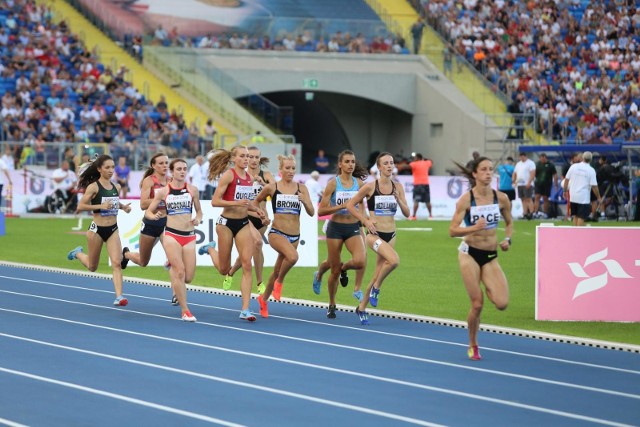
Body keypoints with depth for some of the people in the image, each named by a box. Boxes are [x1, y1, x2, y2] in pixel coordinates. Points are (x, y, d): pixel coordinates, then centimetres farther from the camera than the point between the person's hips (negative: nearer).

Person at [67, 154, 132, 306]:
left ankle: (119, 296, -15)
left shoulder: (116, 187, 5)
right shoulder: (93, 187, -12)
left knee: (116, 263, -12)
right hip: (97, 229, -4)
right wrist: (100, 206, -25)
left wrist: (124, 207, 3)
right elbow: (80, 206, -14)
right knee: (92, 267, 14)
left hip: (113, 229, 4)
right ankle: (78, 253, 45)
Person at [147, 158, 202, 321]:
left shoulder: (192, 190, 6)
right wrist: (155, 216, -14)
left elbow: (199, 211, 16)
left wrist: (198, 220, -6)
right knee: (180, 271, -13)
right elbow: (148, 211, 8)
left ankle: (172, 267, 35)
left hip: (189, 236, 2)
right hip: (171, 235, -2)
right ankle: (185, 311, -5)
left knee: (188, 277, -1)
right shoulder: (163, 191, 2)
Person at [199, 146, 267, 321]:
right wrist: (236, 203, -28)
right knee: (224, 269, 9)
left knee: (247, 265, -8)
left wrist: (256, 209, 5)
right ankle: (210, 249, 42)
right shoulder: (229, 175, -12)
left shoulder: (249, 178, 7)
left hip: (244, 223, 5)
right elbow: (215, 201, -17)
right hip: (227, 222, -5)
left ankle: (245, 309, -8)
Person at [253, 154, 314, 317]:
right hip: (277, 233, -4)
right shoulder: (272, 187, -2)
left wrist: (305, 202, -18)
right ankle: (280, 281, -6)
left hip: (294, 236, 4)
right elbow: (256, 201, 15)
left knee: (277, 271, 12)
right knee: (293, 256, -33)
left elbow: (311, 213, 1)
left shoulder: (301, 188, 3)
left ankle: (264, 298, 35)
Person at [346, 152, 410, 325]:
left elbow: (407, 213, 5)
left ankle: (362, 307, 26)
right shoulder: (370, 187, -8)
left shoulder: (397, 187, 4)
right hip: (374, 233, -5)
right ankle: (376, 288, -5)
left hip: (390, 234, 5)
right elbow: (350, 205, 0)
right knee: (394, 260, -30)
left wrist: (399, 199, -12)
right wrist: (366, 221, -9)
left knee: (379, 274, 9)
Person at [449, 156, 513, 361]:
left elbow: (509, 223, 16)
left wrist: (507, 239, -3)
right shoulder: (466, 199, -10)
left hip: (491, 256, 3)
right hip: (469, 253, -3)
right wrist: (474, 228, -28)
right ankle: (473, 346, 17)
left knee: (502, 303, -14)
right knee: (477, 304, -5)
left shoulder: (501, 198, -1)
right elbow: (452, 230, -13)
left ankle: (488, 289, 22)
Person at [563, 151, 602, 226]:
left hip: (573, 197, 4)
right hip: (584, 198, -4)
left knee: (575, 216, 15)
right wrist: (598, 197, 0)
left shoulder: (574, 166, 0)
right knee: (581, 217, -1)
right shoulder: (591, 170, -8)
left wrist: (565, 191, 15)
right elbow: (594, 186, -10)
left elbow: (566, 179, 3)